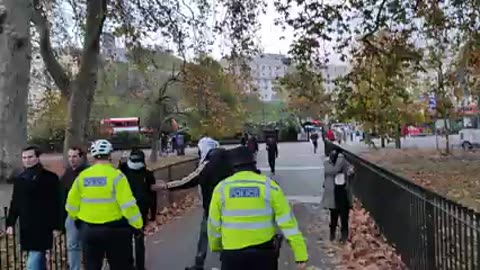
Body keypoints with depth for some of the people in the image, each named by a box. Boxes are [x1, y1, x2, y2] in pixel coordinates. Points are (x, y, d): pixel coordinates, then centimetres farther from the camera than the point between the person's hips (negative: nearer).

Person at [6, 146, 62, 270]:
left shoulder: (49, 177, -7)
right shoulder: (19, 179, 10)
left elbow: (56, 204, -7)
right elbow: (15, 203, 16)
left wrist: (57, 226, -10)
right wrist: (10, 223, 9)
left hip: (42, 228, -6)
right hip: (26, 228, 6)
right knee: (38, 260, 17)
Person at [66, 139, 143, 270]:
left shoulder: (82, 176, 0)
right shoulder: (116, 175, -13)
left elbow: (71, 204, 7)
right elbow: (128, 204, -18)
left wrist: (76, 218, 25)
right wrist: (137, 225, -8)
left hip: (88, 229, 4)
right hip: (114, 228, -4)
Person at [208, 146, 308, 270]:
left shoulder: (221, 188, -4)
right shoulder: (269, 186, -7)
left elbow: (214, 223, 4)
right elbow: (287, 221, -10)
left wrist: (215, 246, 24)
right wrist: (300, 254, -7)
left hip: (232, 252, 0)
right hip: (264, 252, 0)